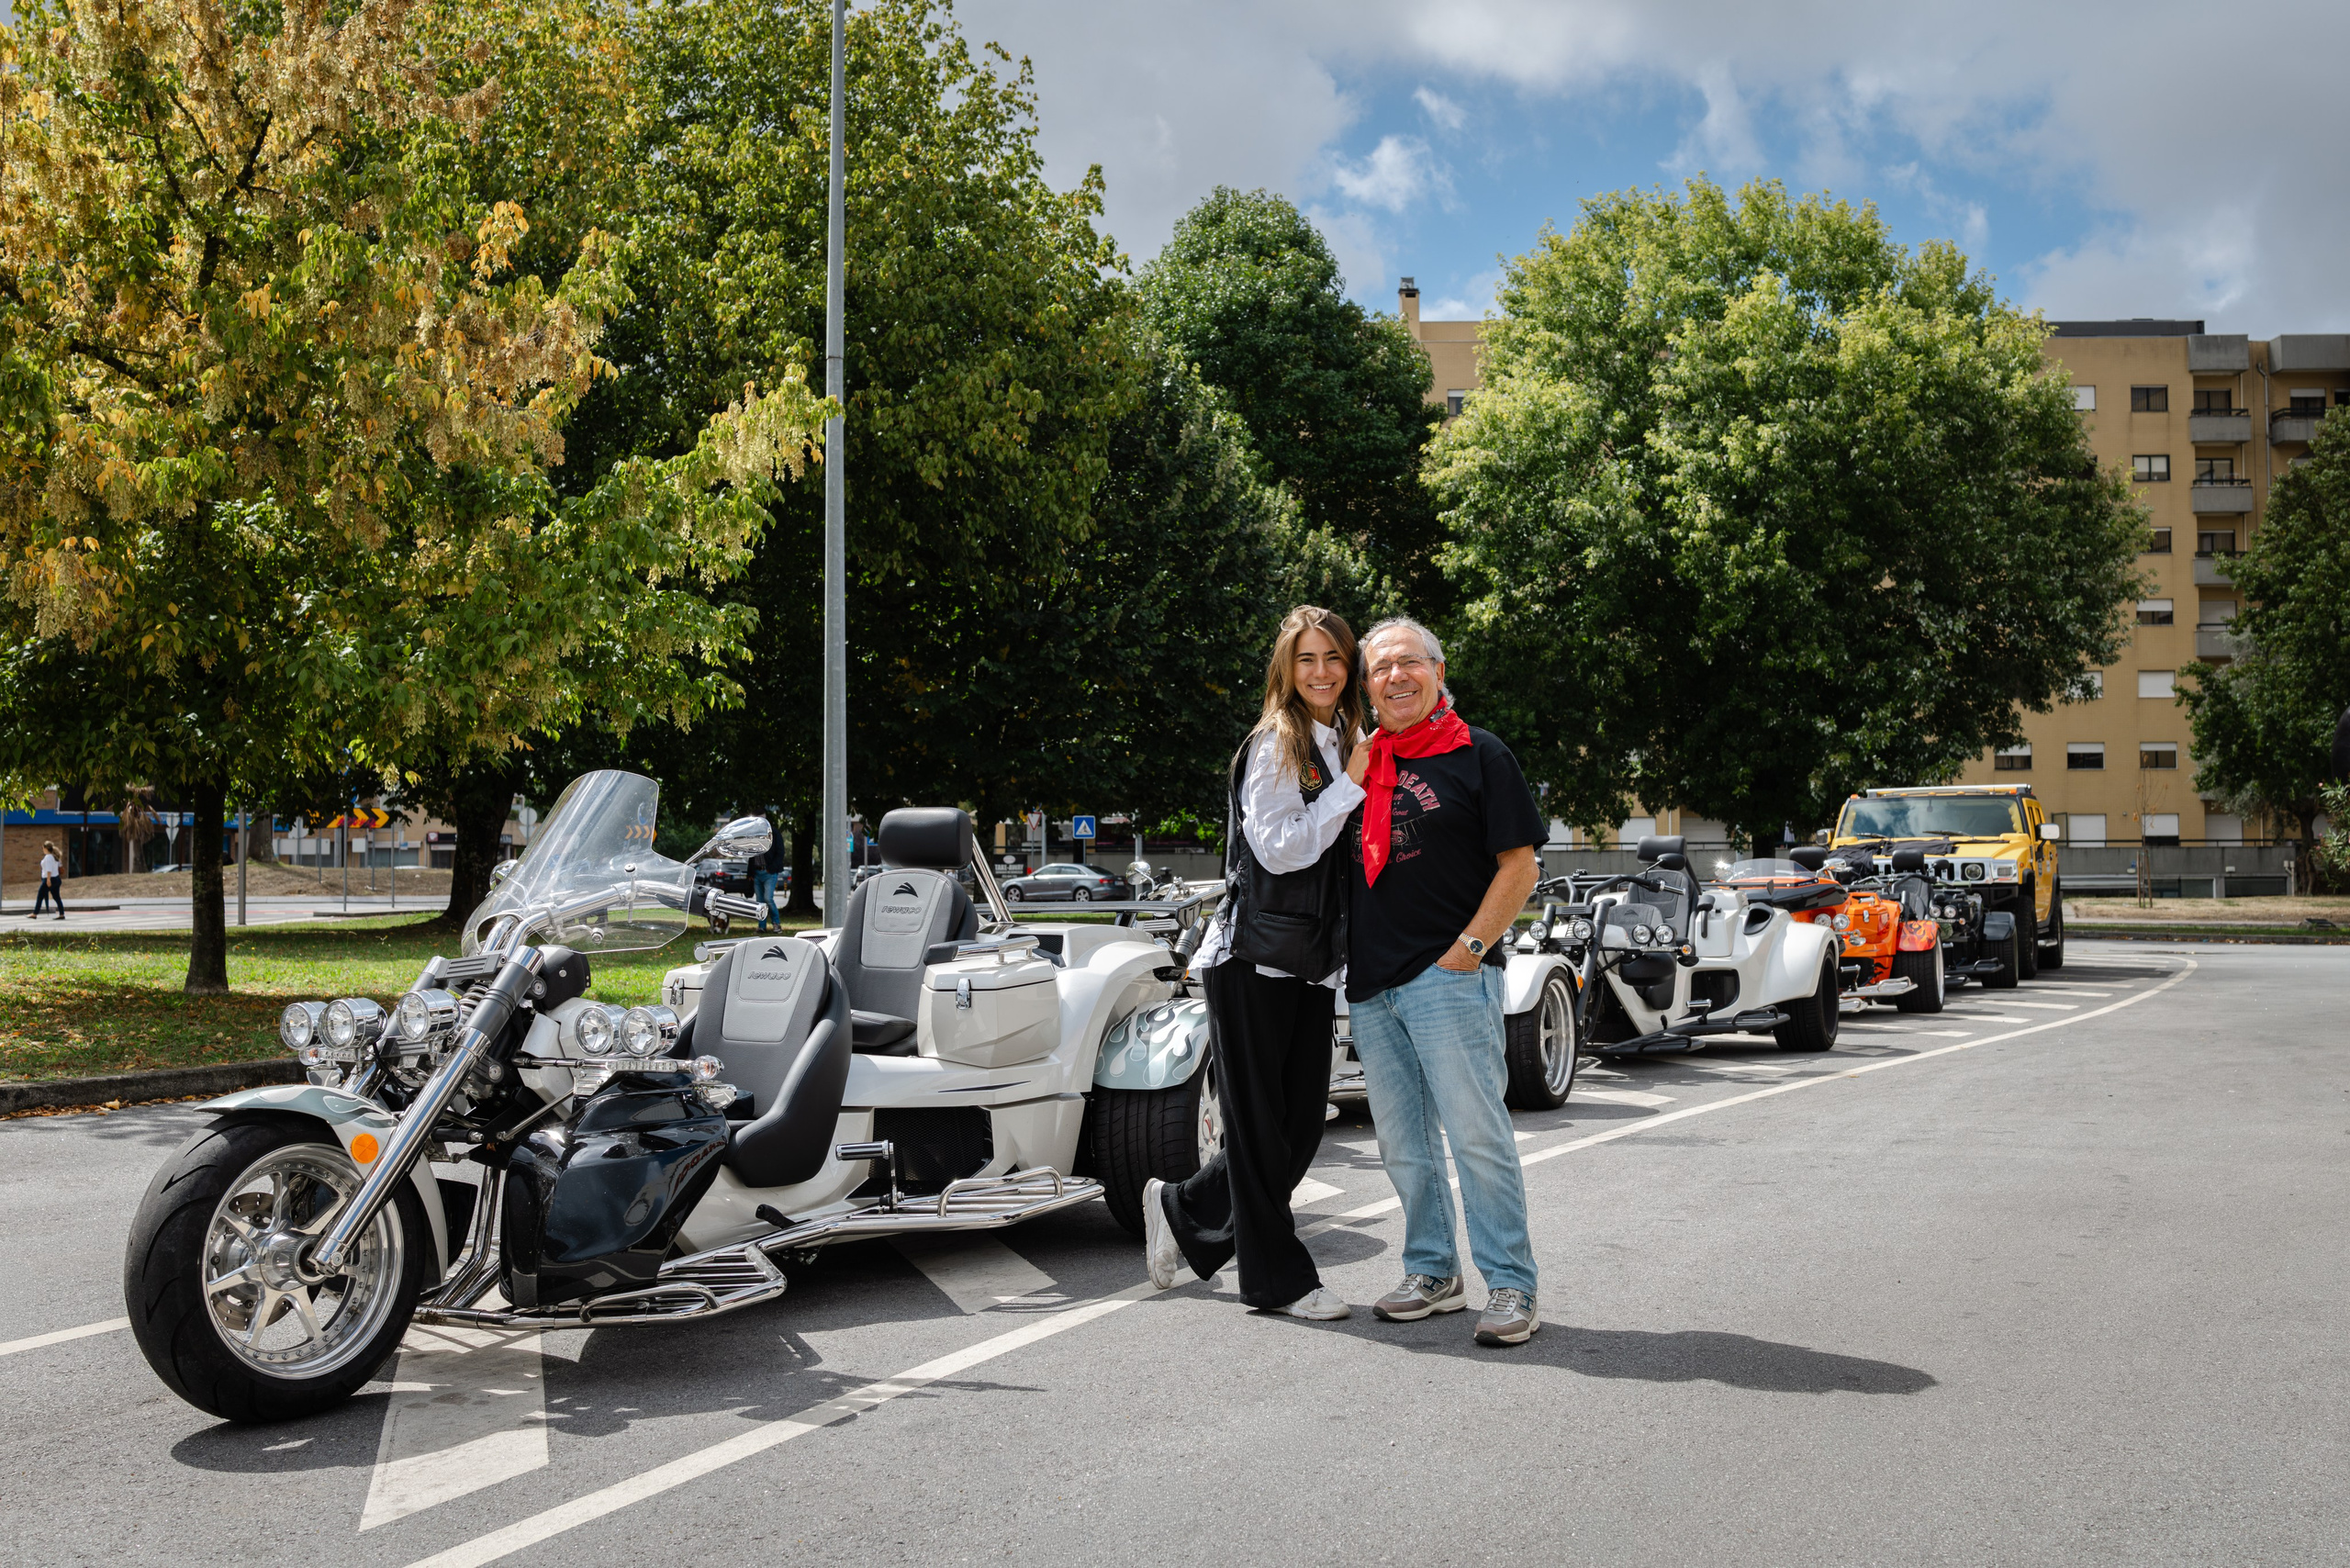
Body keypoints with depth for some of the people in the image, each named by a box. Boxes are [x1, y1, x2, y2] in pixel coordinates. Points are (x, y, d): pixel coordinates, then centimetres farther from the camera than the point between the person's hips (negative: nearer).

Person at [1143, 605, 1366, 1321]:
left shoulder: (1344, 745, 15)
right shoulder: (1274, 745, -8)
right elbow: (1278, 848, -17)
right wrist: (1352, 787, -15)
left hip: (1312, 963, 8)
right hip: (1256, 959, -8)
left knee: (1302, 1122, 8)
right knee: (1260, 1122, 1)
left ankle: (1185, 1211, 26)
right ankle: (1278, 1276, 10)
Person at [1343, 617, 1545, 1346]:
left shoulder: (1478, 755, 0)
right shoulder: (1360, 759, 16)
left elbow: (1519, 865, -4)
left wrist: (1471, 946, -12)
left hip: (1449, 977, -6)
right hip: (1370, 984, 6)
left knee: (1477, 1134, -7)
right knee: (1404, 1144, 11)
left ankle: (1512, 1285, 2)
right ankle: (1432, 1273, 23)